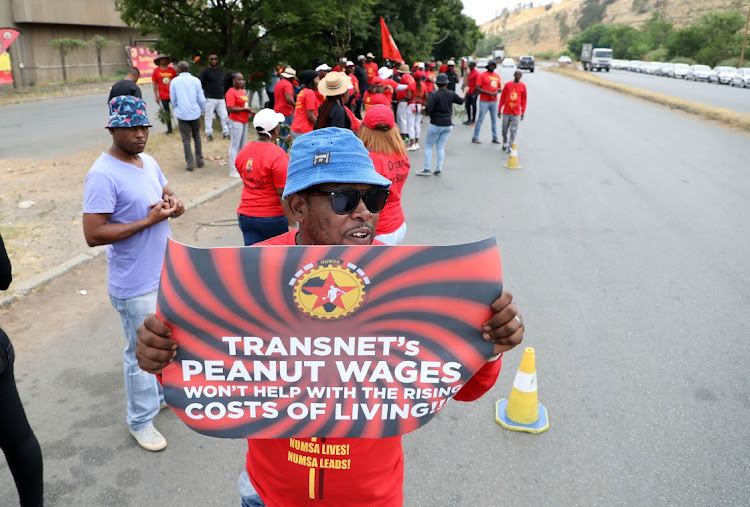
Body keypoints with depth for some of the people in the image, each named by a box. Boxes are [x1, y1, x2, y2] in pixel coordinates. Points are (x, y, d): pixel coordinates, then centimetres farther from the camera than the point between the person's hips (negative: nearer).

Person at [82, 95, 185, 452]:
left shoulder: (148, 162, 5)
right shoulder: (103, 175, -21)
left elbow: (168, 192, 19)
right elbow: (93, 235, -25)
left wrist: (175, 204, -5)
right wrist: (149, 221, -25)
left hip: (166, 273, 8)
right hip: (136, 285, -8)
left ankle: (165, 391, 47)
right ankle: (141, 421, 26)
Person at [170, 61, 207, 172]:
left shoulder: (174, 81, -4)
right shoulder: (196, 80, -4)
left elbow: (173, 100, 3)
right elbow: (201, 99, -2)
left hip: (182, 114, -1)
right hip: (195, 113, 1)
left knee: (186, 140, 5)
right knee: (197, 137, 17)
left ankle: (190, 163, 5)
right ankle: (199, 160, 20)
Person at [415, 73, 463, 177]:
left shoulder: (434, 95, -15)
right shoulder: (451, 94, -1)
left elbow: (428, 110, -23)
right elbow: (461, 101, 16)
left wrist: (423, 109, 1)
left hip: (436, 125, -5)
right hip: (448, 125, 5)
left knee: (428, 146, 6)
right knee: (441, 147, 13)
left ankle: (427, 169, 3)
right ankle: (439, 169, 11)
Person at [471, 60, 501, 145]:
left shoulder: (497, 76, 13)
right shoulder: (482, 75, -5)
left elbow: (499, 88, 21)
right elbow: (477, 89, -11)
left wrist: (497, 92, -3)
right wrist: (489, 93, -18)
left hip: (494, 101, 6)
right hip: (484, 101, -5)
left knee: (494, 120, 9)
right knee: (480, 119, -2)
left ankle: (495, 138, 16)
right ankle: (475, 137, 4)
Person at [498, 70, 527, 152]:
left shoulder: (523, 86, 4)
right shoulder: (507, 85, 3)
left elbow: (524, 100, 8)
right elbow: (502, 97, 8)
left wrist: (523, 112, 6)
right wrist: (499, 110, 6)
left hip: (516, 113, -1)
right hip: (506, 112, 1)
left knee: (514, 130, -7)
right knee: (504, 129, 8)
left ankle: (510, 146, -3)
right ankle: (505, 143, 29)